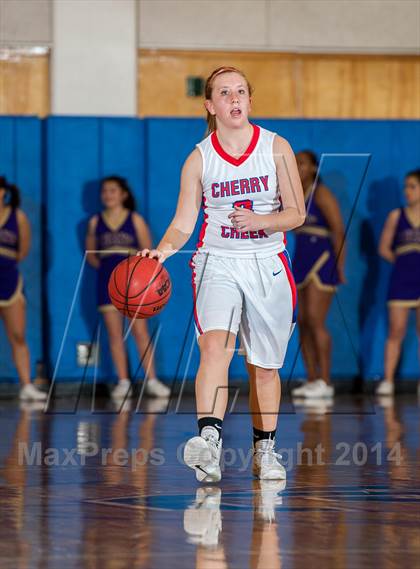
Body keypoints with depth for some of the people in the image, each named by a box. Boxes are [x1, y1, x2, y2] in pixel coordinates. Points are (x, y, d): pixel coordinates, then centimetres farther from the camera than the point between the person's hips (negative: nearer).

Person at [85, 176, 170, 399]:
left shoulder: (135, 220, 3)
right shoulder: (95, 222, 8)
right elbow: (90, 254, 17)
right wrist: (104, 265, 0)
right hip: (107, 282, 2)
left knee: (140, 332, -6)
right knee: (114, 334, 1)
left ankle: (152, 380, -4)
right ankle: (123, 382, 5)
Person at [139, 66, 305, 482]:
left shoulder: (276, 148, 0)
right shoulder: (199, 159, 0)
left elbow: (296, 213, 0)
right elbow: (183, 222, -1)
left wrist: (260, 221, -19)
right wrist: (163, 249, -21)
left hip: (267, 264, 1)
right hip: (218, 263, -1)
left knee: (264, 366, 10)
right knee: (215, 346, -26)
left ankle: (264, 451, 28)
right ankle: (209, 441, -40)